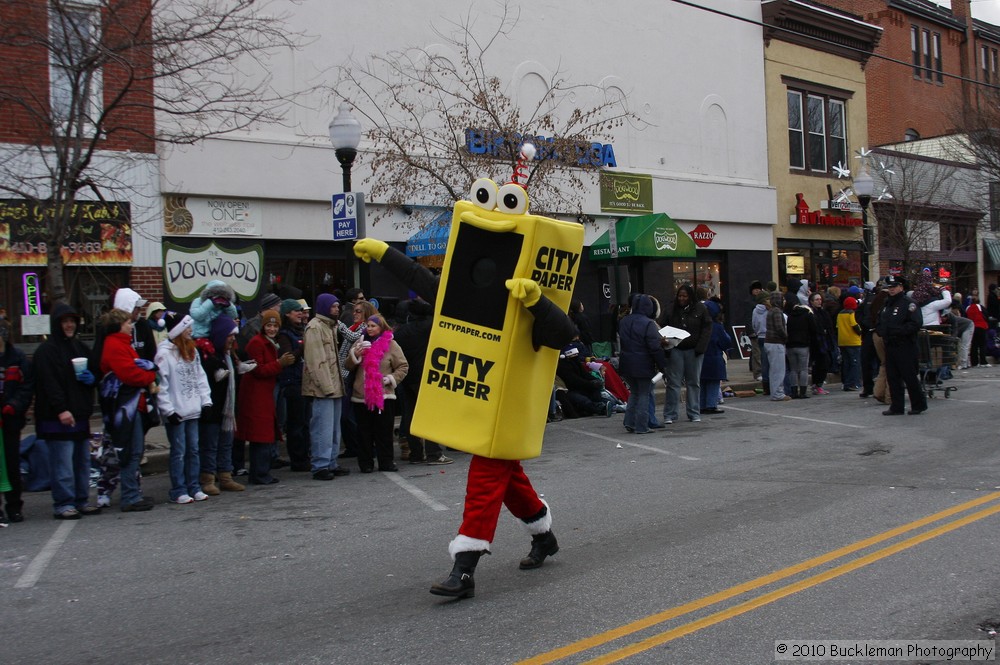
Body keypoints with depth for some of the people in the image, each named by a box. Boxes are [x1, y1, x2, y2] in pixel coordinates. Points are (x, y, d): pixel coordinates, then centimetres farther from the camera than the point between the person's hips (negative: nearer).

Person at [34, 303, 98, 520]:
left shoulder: (80, 347, 18)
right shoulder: (46, 350, -6)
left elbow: (96, 372, 25)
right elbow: (49, 383, -15)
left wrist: (92, 378, 1)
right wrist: (61, 409, -23)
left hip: (81, 414, 8)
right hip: (58, 417, -8)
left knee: (83, 460, 10)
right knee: (62, 461, -8)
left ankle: (81, 500, 18)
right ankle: (63, 504, -2)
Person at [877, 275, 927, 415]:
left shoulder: (908, 304, -8)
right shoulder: (887, 305, 17)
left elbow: (916, 323, -19)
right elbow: (880, 323, 26)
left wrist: (898, 330, -22)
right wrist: (882, 332, 5)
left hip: (905, 347, -8)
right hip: (890, 346, 8)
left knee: (910, 377, -2)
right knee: (892, 377, 8)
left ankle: (919, 404, 12)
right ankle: (896, 406, 14)